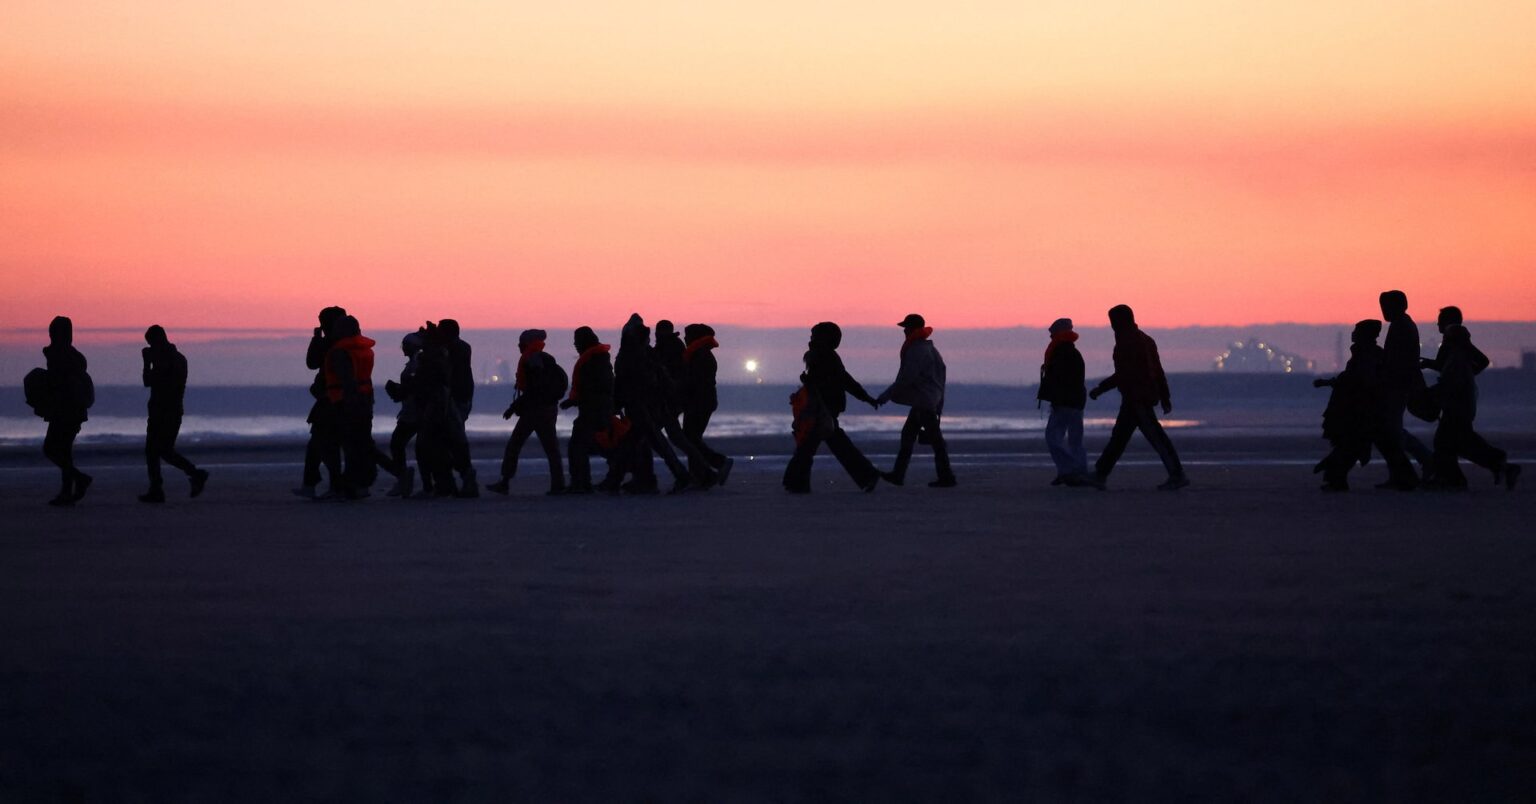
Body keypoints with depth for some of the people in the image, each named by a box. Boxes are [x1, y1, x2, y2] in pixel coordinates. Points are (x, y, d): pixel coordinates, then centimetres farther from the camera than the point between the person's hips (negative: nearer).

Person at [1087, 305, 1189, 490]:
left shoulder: (1127, 341, -13)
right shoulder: (1145, 339, 17)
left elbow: (1124, 373, -20)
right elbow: (1158, 371, 17)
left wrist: (1101, 388, -14)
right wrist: (1165, 397, 19)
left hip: (1136, 397, -10)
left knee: (1155, 436, -10)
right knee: (1119, 436, 13)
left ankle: (1177, 475, -13)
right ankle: (1100, 475, 17)